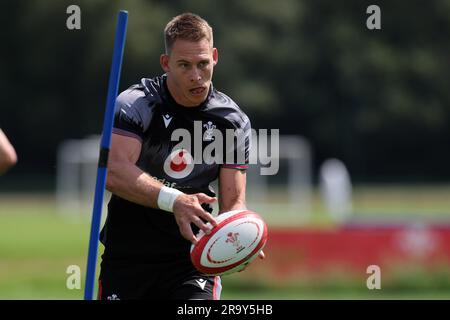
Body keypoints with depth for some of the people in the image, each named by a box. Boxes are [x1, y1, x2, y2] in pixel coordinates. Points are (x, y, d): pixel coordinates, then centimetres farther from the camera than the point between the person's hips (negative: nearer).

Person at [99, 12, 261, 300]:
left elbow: (233, 201, -1)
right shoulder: (136, 104, -11)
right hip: (127, 253, -1)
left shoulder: (234, 121, -1)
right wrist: (174, 200, -41)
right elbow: (113, 172, -27)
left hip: (193, 254, 1)